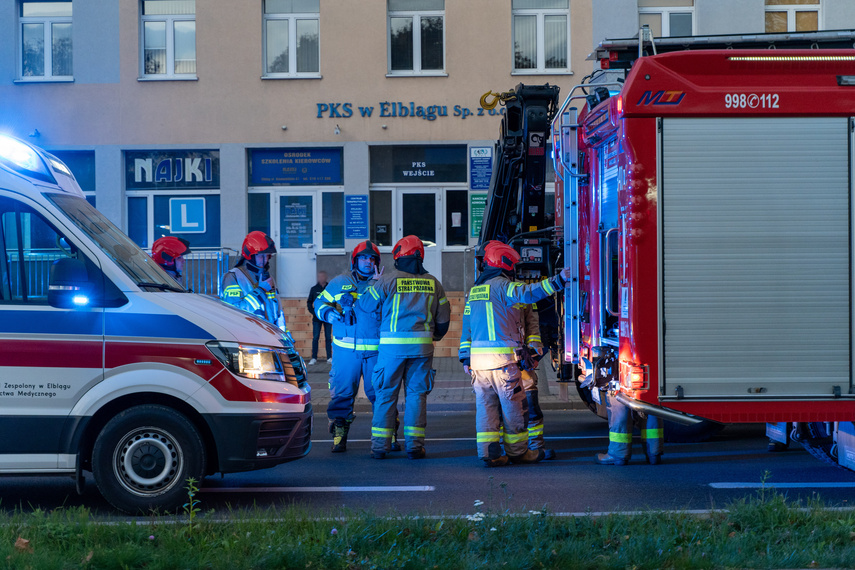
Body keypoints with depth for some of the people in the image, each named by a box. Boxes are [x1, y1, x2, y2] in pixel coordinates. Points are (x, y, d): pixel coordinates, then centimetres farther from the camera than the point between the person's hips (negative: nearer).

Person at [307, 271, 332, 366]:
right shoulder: (314, 289, 5)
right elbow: (309, 302, 8)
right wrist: (313, 312, -6)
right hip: (317, 318, 0)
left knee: (328, 337, 4)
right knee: (315, 337, -3)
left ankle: (329, 357, 8)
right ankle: (314, 358, 0)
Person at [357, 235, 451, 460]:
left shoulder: (388, 280, -4)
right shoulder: (433, 283, 8)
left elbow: (365, 304, 5)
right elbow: (443, 318, 14)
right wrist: (435, 336, 32)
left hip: (392, 344, -2)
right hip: (422, 346, 2)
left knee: (386, 393, 5)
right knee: (416, 393, 8)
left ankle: (380, 444, 6)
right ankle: (414, 444, 4)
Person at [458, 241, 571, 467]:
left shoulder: (474, 291, 16)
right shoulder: (502, 286, -7)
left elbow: (466, 327, 17)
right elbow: (529, 294, -26)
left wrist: (466, 359, 19)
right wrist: (559, 280, -27)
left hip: (478, 357, 7)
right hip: (503, 358, -7)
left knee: (486, 406, 6)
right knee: (513, 406, 4)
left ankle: (489, 453, 3)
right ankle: (517, 451, 12)